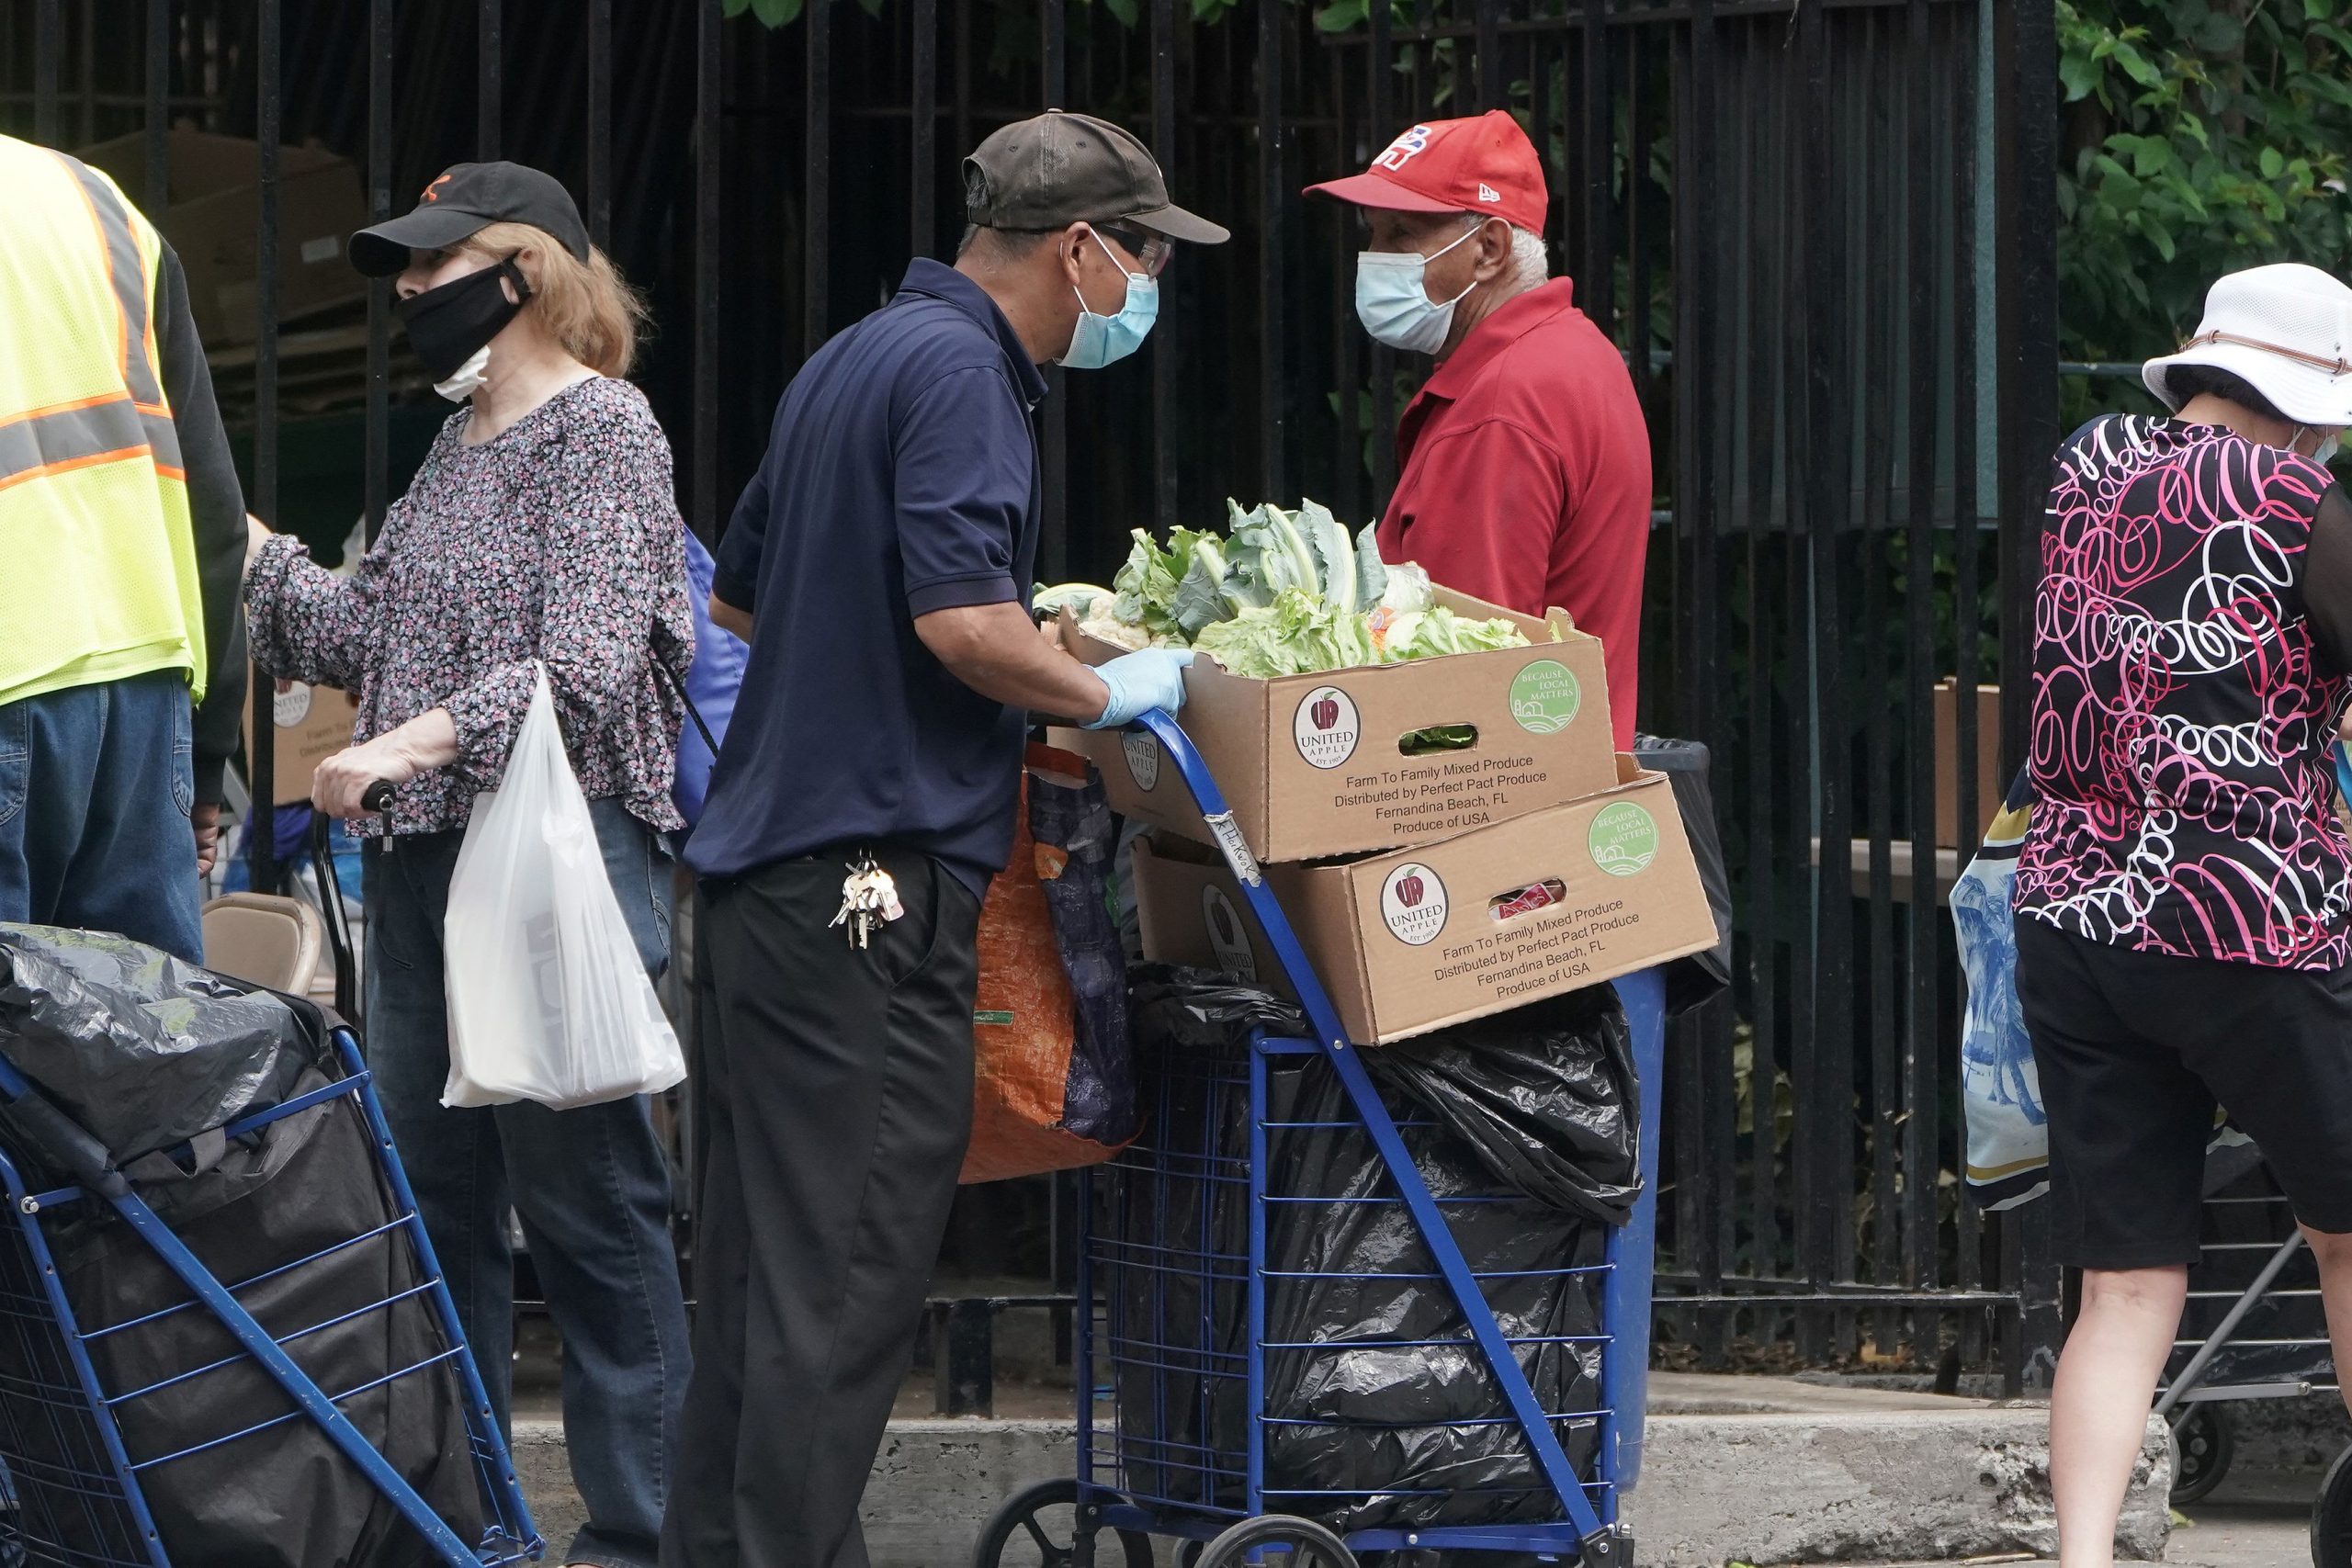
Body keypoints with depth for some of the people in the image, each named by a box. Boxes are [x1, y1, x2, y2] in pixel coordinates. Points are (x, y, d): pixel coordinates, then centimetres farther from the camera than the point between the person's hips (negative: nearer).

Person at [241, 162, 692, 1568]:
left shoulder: (601, 425, -7)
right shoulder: (461, 442, 19)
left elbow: (586, 662, -18)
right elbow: (377, 633, 20)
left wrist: (408, 744, -25)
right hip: (423, 860, 9)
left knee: (583, 1194, -7)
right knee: (435, 1193, 9)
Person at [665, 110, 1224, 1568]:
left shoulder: (855, 358, 19)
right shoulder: (956, 369, -12)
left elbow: (738, 597, 27)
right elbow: (965, 621, -23)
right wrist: (1111, 691, -7)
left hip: (767, 874, 10)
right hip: (877, 876, -10)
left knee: (768, 1265, 13)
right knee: (844, 1277, -9)